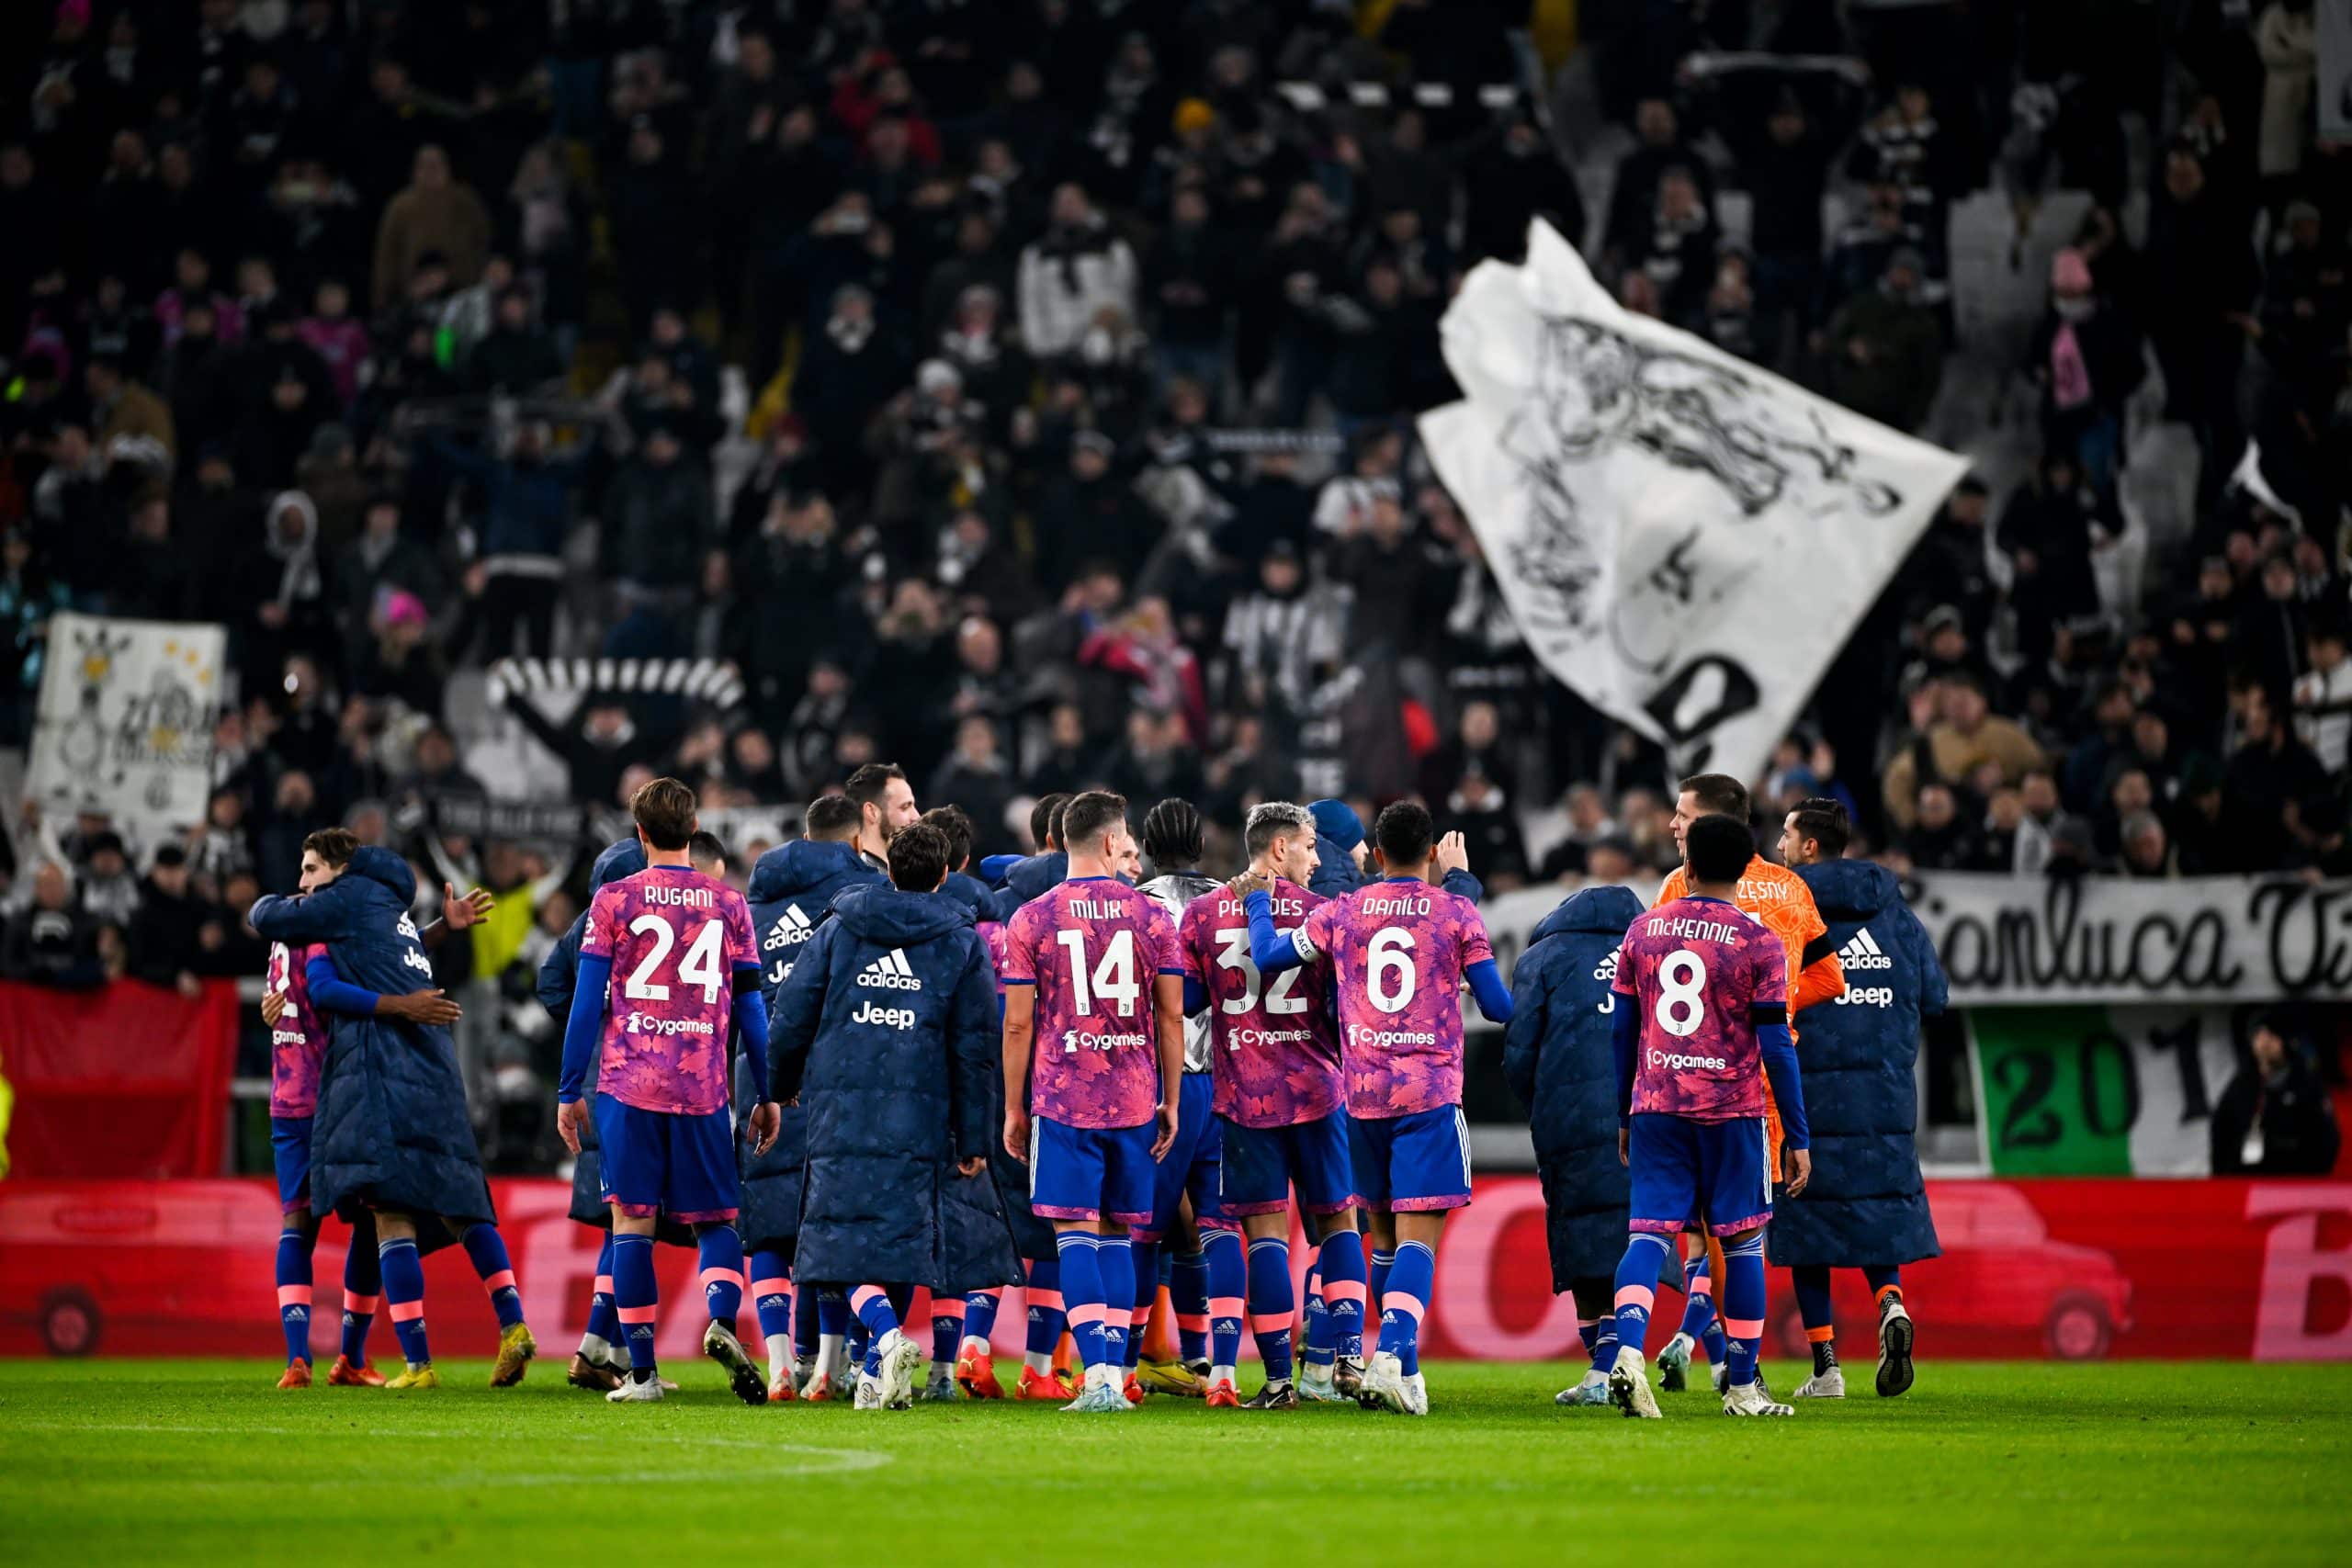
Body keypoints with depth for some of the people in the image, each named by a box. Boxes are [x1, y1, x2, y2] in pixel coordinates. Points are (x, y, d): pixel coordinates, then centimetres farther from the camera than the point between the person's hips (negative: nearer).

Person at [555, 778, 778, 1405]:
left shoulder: (615, 900, 2)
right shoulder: (728, 904, 6)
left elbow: (587, 1002, 1)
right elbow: (750, 1008, 8)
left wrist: (569, 1092, 6)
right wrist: (768, 1096, 14)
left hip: (628, 1083, -1)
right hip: (703, 1088, 1)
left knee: (632, 1221, 2)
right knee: (717, 1220, 10)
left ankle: (642, 1370, -1)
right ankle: (722, 1321, -18)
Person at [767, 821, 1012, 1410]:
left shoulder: (838, 930, 9)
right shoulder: (962, 942, 8)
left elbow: (792, 1017, 8)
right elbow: (975, 1050, 6)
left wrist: (779, 1091, 23)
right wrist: (973, 1140, 10)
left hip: (841, 1114, -1)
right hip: (920, 1119, 1)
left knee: (849, 1238, -2)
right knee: (903, 1239, 9)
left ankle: (887, 1335, -27)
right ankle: (879, 1374, 9)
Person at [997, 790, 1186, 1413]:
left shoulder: (1031, 920, -2)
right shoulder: (1153, 917, 3)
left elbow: (1018, 1023, -2)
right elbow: (1171, 1018, 5)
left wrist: (1014, 1108, 6)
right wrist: (1171, 1102, 13)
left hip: (1062, 1099, -2)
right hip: (1134, 1102, 2)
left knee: (1074, 1233, -3)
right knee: (1117, 1234, 10)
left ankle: (1098, 1373, -14)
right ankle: (1114, 1375, 7)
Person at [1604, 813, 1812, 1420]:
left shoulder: (1643, 931, 6)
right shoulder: (1758, 944, -5)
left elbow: (1620, 1031, 10)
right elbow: (1776, 1046, -7)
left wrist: (1624, 1115, 21)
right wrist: (1798, 1136, -1)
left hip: (1655, 1107, 3)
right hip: (1731, 1110, -3)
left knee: (1649, 1235, 0)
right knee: (1743, 1242, 8)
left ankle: (1627, 1350, -25)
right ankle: (1741, 1388, 11)